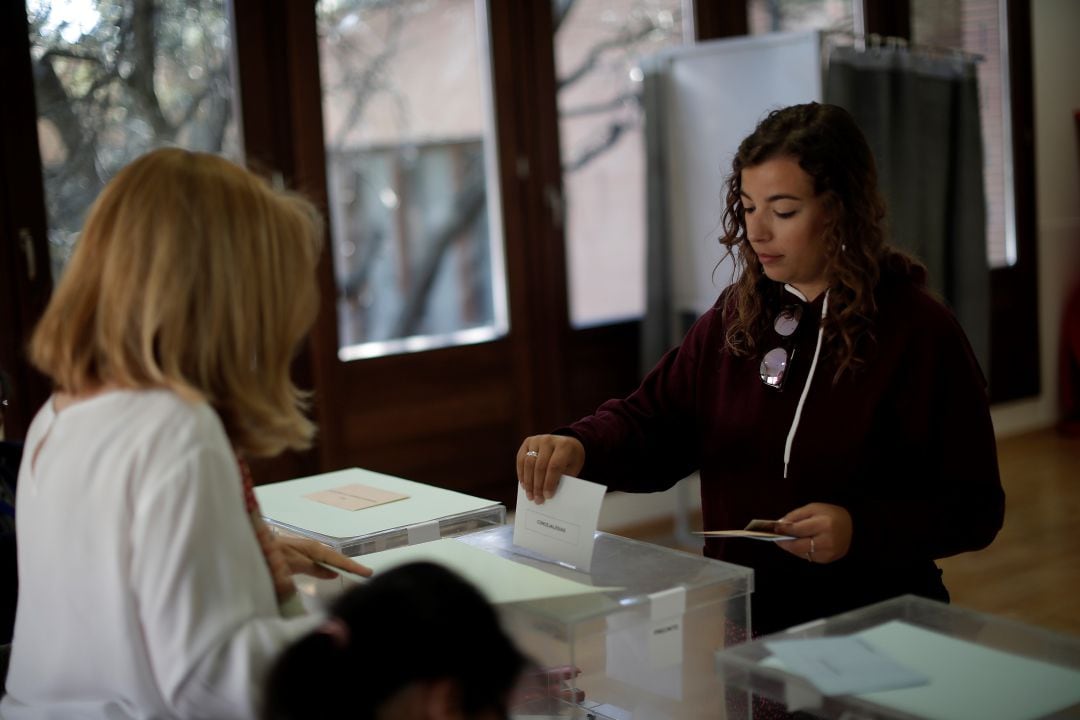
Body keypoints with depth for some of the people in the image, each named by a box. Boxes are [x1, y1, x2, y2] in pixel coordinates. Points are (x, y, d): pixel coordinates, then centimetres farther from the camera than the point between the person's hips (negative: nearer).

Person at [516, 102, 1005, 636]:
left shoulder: (918, 331, -6)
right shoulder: (735, 318, 9)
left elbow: (974, 508, -5)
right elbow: (653, 421, 7)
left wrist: (859, 530, -20)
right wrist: (578, 447, -14)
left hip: (873, 623, -4)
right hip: (738, 609, 4)